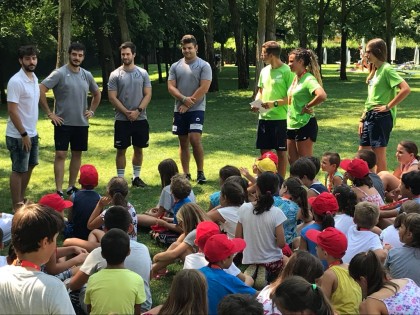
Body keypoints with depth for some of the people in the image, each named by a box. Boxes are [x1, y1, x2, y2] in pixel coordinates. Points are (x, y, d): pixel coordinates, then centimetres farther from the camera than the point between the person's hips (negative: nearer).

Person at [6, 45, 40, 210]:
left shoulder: (34, 78, 7)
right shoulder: (16, 81, -20)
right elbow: (12, 111, -22)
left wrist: (32, 131, 17)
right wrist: (24, 134, -20)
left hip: (32, 133, 9)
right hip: (18, 136, -9)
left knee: (29, 167, 18)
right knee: (19, 170, 0)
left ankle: (21, 200, 32)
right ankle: (16, 207, 10)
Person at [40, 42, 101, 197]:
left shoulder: (87, 75, 7)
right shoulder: (59, 73, -10)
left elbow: (97, 93, 24)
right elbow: (40, 90, -16)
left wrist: (92, 111, 13)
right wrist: (49, 113, -15)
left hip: (82, 123, 5)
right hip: (63, 123, -5)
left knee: (77, 154, 11)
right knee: (61, 154, -5)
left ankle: (71, 187, 22)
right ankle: (59, 190, -3)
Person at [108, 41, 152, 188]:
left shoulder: (143, 73, 3)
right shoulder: (115, 75, -2)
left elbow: (148, 95, -1)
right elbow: (112, 97, -6)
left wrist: (137, 111, -14)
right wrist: (126, 112, -13)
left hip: (140, 119, 2)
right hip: (122, 120, -2)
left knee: (138, 149, 10)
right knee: (121, 150, 2)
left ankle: (136, 177, 22)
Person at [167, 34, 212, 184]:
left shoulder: (204, 66, -4)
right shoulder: (175, 66, 9)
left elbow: (203, 88, -12)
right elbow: (171, 87, 2)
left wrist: (188, 104, -12)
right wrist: (183, 99, -15)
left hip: (196, 109, -4)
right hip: (179, 109, 4)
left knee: (195, 139, -16)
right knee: (183, 142, 8)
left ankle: (200, 172, -2)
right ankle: (186, 174, 16)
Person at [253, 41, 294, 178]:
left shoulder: (287, 71, -10)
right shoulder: (264, 71, 10)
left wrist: (275, 103, -21)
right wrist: (256, 102, 0)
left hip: (280, 117, -6)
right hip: (263, 117, 6)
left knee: (281, 151, 4)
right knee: (264, 151, 10)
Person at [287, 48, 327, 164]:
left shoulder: (308, 79, -15)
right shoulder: (296, 78, 11)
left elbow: (322, 96, -32)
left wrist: (307, 107, -20)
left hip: (305, 125, -9)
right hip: (292, 124, 9)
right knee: (292, 161, 13)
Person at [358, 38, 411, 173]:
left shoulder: (387, 69, -12)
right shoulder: (375, 70, 15)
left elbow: (406, 89, -24)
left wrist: (388, 106, -18)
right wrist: (362, 119, 16)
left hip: (381, 116, -9)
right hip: (370, 116, 9)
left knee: (379, 154, -2)